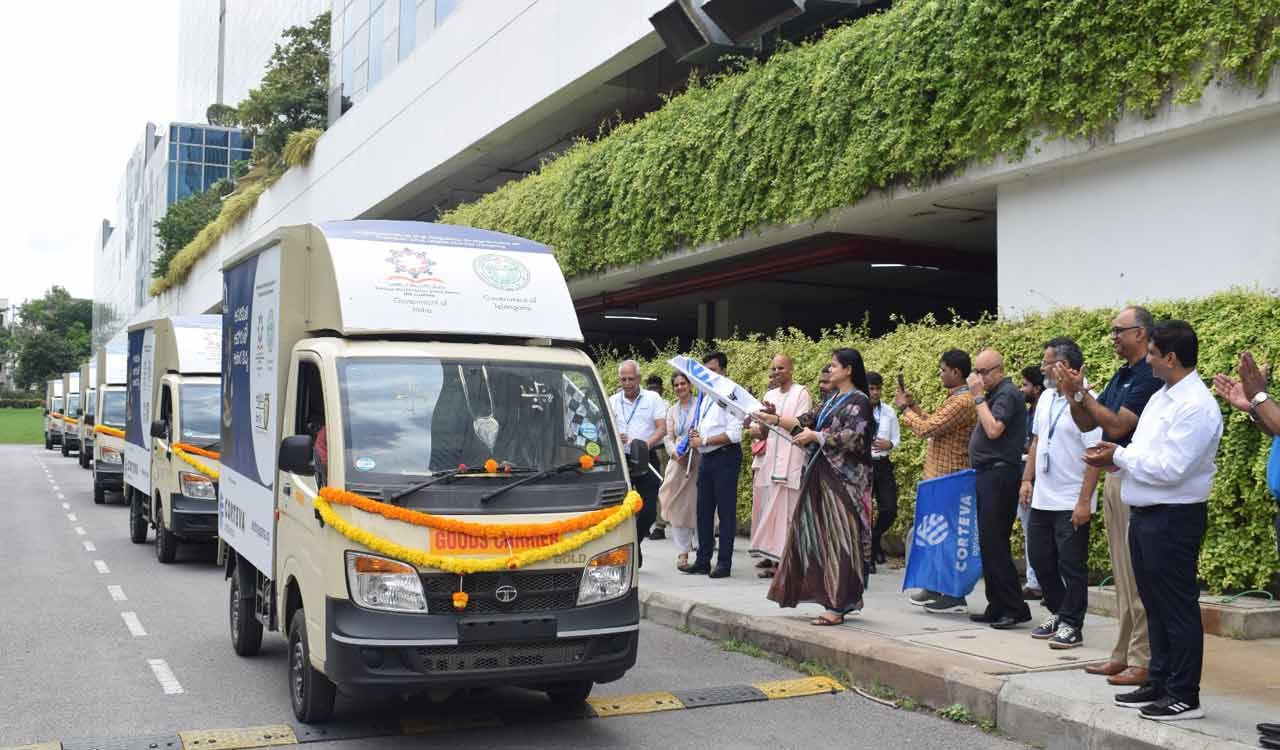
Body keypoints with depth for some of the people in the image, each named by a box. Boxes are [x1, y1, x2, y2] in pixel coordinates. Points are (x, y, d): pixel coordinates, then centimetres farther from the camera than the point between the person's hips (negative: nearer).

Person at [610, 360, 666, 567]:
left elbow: (661, 429, -3)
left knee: (648, 510, -3)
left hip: (647, 461, -1)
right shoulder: (613, 401, 11)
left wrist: (645, 445, -20)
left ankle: (634, 543, 20)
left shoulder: (653, 398, 5)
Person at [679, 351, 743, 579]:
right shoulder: (706, 397, 16)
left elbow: (734, 434, -17)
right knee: (704, 510, 11)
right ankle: (703, 561, 19)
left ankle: (724, 562, 3)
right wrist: (695, 434, 4)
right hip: (707, 458, 9)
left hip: (725, 458, -9)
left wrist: (704, 441, -14)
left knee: (725, 511, -2)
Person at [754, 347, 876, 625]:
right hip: (824, 475, 9)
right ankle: (834, 598, 15)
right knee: (820, 536, 8)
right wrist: (775, 420, 6)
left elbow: (852, 437, -19)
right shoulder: (834, 400, 17)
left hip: (843, 479, -9)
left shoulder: (858, 401, -8)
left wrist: (815, 436, -13)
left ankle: (838, 606, -8)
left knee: (838, 538, -9)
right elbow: (807, 421, 16)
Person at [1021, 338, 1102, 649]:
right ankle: (1057, 613, 31)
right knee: (1040, 558, 15)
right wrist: (1027, 479, 12)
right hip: (1042, 499, 8)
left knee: (1071, 566, 1)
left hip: (1071, 503, -8)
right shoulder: (1046, 397, 9)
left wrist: (1084, 501, -21)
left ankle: (1072, 626, 13)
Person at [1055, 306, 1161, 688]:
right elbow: (1085, 424, 16)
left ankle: (1144, 660, -1)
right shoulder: (1121, 375, 15)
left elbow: (1116, 426, -19)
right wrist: (1072, 394, 0)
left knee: (1138, 573, -6)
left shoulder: (1149, 376, -14)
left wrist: (1083, 392, -12)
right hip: (1114, 475, 10)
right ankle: (1123, 654, 20)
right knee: (1123, 572, 13)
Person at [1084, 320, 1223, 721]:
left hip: (1174, 520, -10)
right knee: (1154, 604, 17)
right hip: (1144, 516, 10)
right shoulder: (1160, 397, 13)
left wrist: (1120, 456, -14)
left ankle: (1184, 696, 8)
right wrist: (1114, 459, -3)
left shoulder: (1196, 406, -18)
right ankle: (1159, 683, 28)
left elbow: (1170, 468, -24)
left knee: (1178, 608, -1)